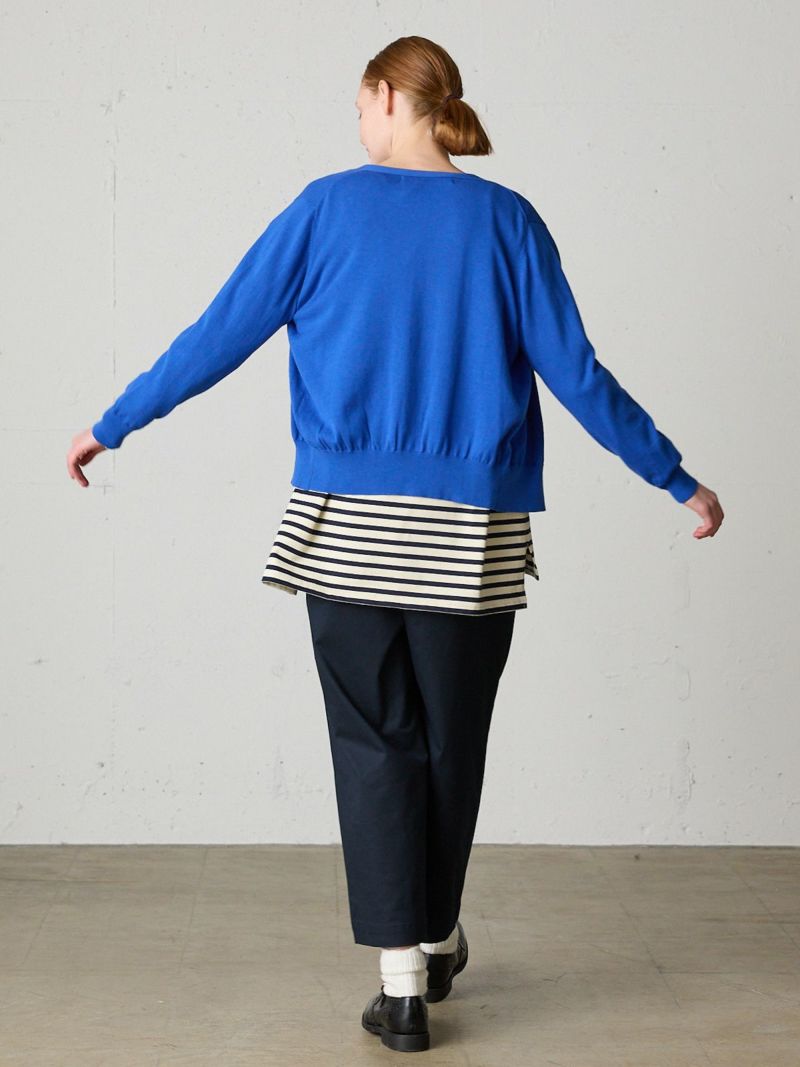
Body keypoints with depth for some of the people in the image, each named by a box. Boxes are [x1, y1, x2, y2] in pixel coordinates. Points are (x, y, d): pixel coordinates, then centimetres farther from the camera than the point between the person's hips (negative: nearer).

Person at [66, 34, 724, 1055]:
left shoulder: (327, 208, 1)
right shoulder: (506, 220, 2)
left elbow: (219, 334, 2)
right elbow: (575, 373, -1)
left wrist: (111, 426, 14)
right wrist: (678, 481, 8)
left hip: (346, 523, -1)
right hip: (470, 533, 1)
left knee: (375, 740, 5)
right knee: (451, 738, 14)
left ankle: (401, 978, 1)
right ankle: (437, 940, 30)